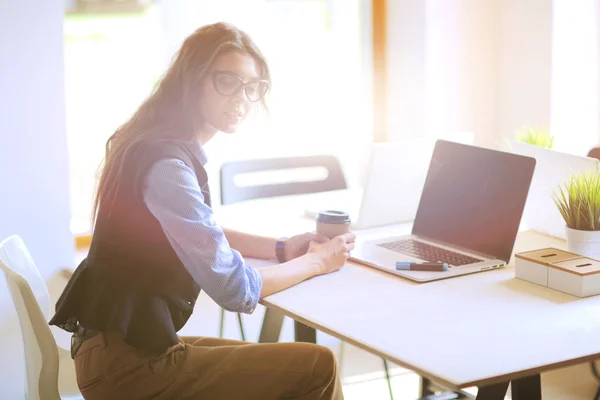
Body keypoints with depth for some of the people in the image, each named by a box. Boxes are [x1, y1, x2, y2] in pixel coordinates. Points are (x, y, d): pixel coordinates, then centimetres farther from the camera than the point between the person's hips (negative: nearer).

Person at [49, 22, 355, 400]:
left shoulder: (165, 144, 8)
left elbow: (203, 235, 25)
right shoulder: (166, 164, -23)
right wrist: (316, 261, -4)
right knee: (317, 368, -8)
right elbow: (236, 289, -20)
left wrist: (281, 248, 11)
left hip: (126, 344, 10)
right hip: (128, 365, -10)